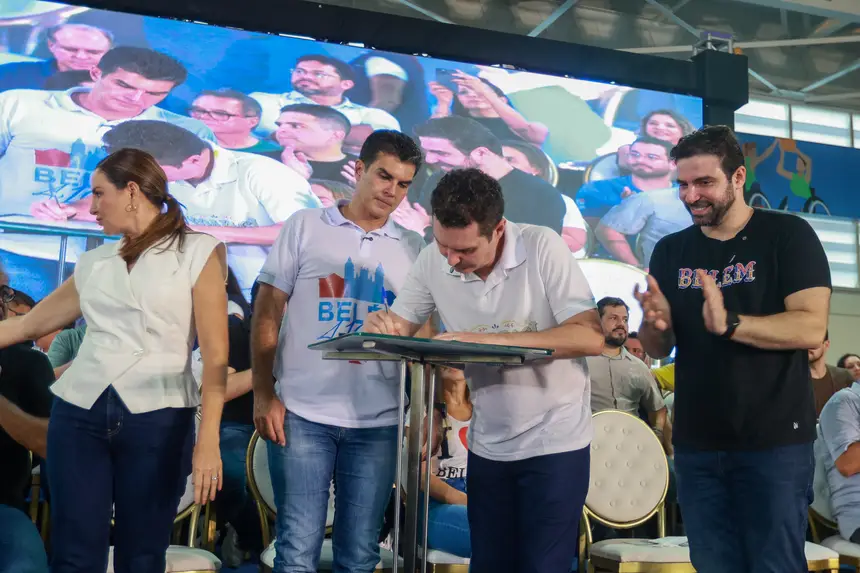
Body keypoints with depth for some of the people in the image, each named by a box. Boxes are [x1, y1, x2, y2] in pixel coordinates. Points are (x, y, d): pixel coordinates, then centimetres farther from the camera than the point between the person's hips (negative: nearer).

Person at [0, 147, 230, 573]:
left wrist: (208, 439, -16)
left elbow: (215, 353, -7)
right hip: (78, 413, 4)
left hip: (157, 419, -4)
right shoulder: (93, 263, 14)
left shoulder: (197, 252, 0)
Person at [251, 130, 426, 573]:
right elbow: (266, 315, 3)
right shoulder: (305, 227, 4)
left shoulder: (413, 248, 10)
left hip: (378, 422, 2)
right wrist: (263, 395, -5)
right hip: (302, 414, -2)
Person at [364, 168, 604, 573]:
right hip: (487, 446, 4)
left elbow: (591, 338, -22)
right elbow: (398, 328, 1)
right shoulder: (433, 262, -6)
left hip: (554, 441, -4)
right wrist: (381, 328, -24)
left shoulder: (542, 247, -18)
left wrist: (490, 339, -29)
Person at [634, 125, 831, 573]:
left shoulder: (789, 235, -5)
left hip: (775, 442, -4)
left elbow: (811, 328, -15)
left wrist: (729, 324, -29)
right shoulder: (670, 251, 8)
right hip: (696, 444, 5)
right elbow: (657, 349, 8)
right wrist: (655, 323, -15)